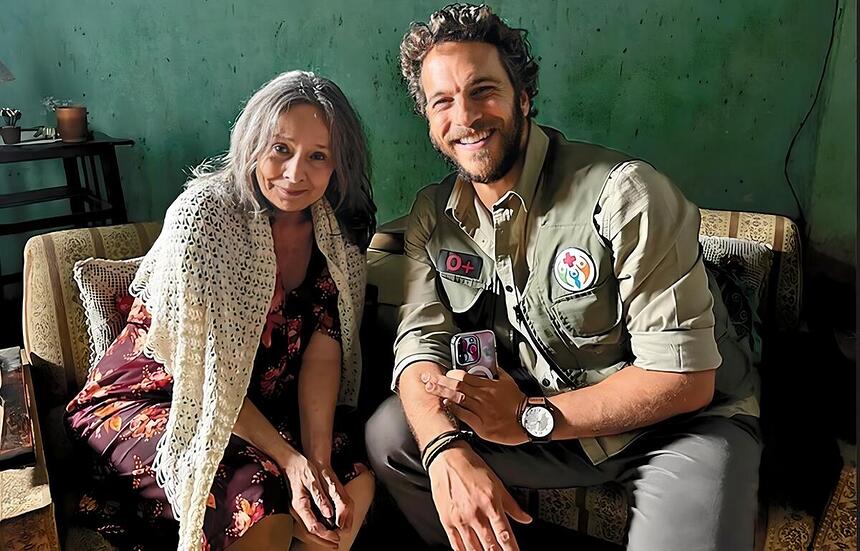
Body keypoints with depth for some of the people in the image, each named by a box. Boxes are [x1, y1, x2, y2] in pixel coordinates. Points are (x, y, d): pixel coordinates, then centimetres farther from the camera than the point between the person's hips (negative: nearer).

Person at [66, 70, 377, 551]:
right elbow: (199, 371, -21)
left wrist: (319, 460, -22)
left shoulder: (340, 232, -6)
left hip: (261, 402, 4)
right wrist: (289, 458, -25)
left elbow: (323, 348, -10)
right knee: (261, 505, -26)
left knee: (353, 484, -17)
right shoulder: (203, 214, -22)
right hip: (153, 398, -4)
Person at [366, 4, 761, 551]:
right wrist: (448, 452, -29)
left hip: (682, 423, -4)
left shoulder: (623, 193, -23)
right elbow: (421, 340, -9)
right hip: (535, 411, 5)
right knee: (388, 436, -9)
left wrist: (530, 418, -24)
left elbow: (685, 377, -22)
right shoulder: (434, 216, -2)